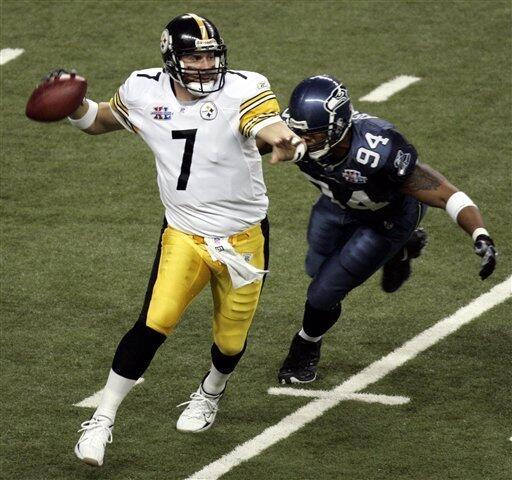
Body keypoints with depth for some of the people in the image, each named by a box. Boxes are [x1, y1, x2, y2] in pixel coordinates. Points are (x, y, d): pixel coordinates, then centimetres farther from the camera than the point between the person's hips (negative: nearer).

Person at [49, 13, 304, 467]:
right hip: (184, 236, 1)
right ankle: (102, 421, -6)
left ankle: (210, 394, 47)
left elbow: (269, 125, -39)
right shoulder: (145, 93, -6)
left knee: (230, 340, 12)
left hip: (243, 237, -1)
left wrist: (285, 141, -63)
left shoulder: (241, 91, -17)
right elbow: (101, 120, 14)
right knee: (154, 324, -17)